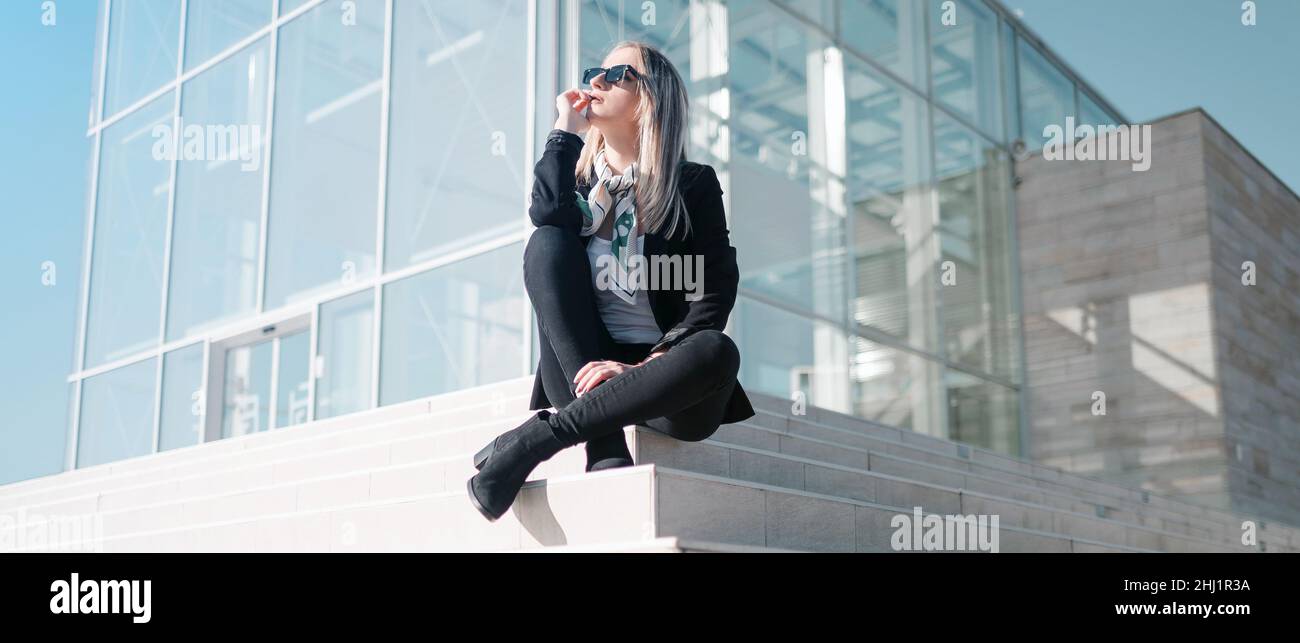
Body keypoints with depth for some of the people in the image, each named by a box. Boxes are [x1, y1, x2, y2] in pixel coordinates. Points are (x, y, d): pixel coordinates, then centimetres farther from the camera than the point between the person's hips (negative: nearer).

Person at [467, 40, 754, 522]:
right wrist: (566, 130, 1)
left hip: (659, 378, -2)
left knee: (717, 352, -34)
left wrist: (645, 365, -20)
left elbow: (715, 293, -6)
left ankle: (534, 438, -29)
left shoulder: (694, 184, 6)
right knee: (547, 242, -20)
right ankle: (605, 448, -30)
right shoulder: (576, 178, 16)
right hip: (581, 371, 2)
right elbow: (548, 215, -10)